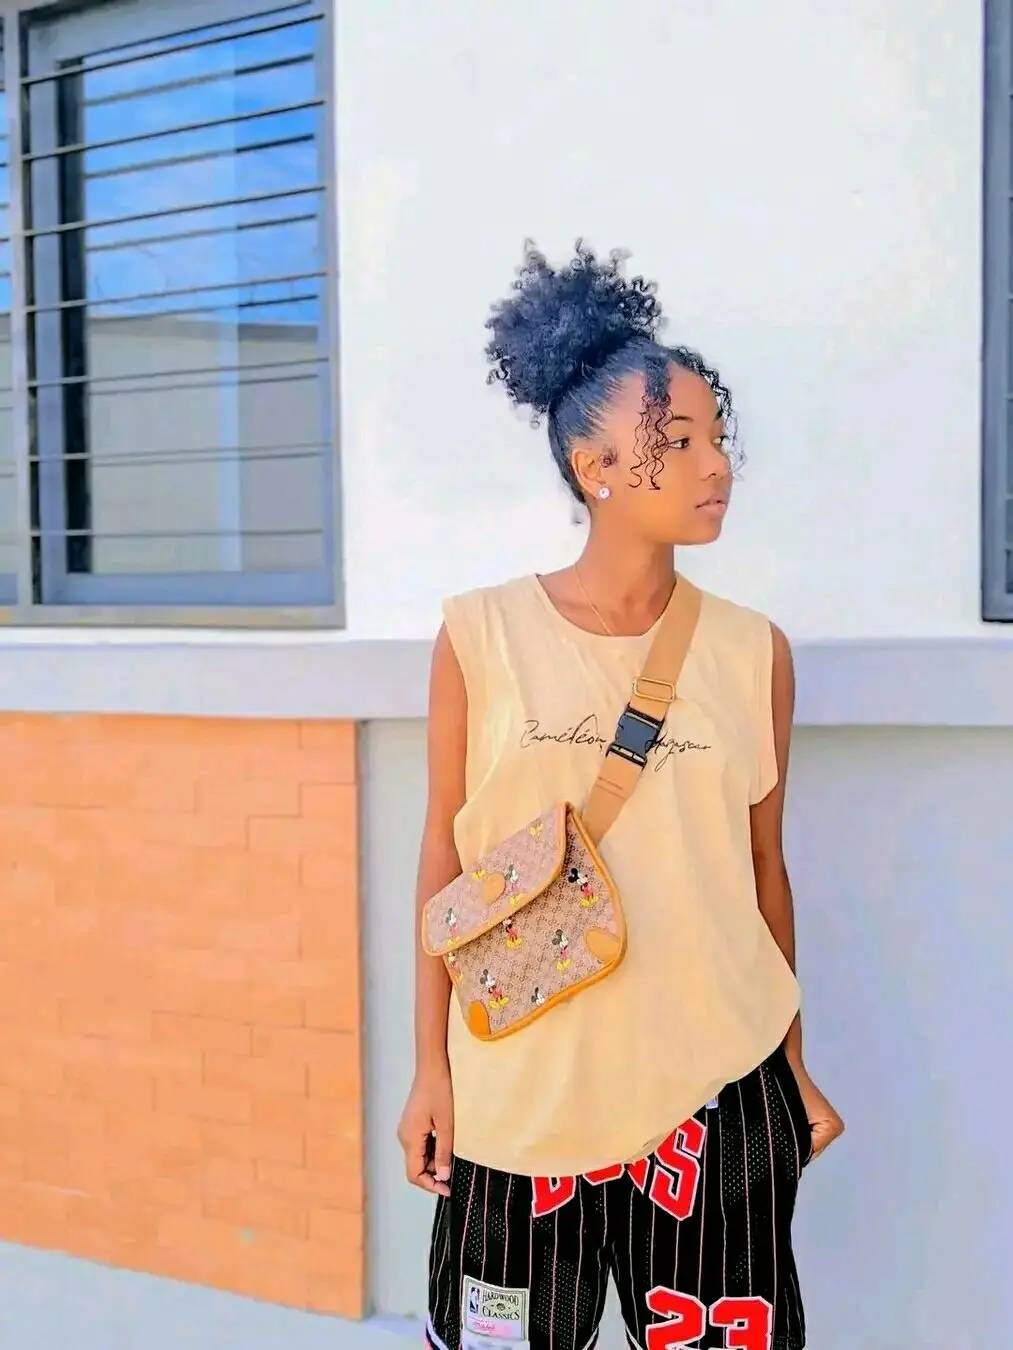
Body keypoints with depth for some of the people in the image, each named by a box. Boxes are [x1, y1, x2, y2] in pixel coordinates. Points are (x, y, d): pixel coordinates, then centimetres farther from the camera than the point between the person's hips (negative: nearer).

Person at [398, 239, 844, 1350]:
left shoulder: (752, 651, -2)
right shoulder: (483, 633, -6)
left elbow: (762, 869, 6)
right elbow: (445, 857, -1)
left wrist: (796, 1071, 11)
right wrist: (429, 1069, 1)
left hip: (713, 1087, 1)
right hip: (519, 1088, -1)